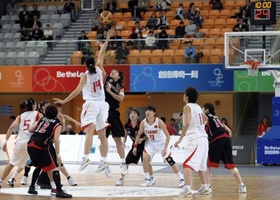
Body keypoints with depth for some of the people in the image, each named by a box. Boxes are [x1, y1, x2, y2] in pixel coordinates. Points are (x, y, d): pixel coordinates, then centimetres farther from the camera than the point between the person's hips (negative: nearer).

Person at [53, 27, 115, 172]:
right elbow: (102, 53, 15)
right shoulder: (99, 69, 5)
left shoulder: (85, 76, -4)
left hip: (91, 104, -4)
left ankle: (86, 158, -32)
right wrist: (107, 38, 24)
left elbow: (78, 90, -15)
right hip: (102, 104, 4)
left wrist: (64, 101, -16)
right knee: (102, 134, 6)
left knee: (89, 132, -18)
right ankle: (104, 161, 3)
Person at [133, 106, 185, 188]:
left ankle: (181, 179, 7)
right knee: (145, 157, -18)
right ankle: (148, 179, -4)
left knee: (170, 161, -3)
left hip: (161, 142, -3)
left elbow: (167, 136, -22)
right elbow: (139, 135, 0)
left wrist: (165, 148, -28)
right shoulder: (143, 122, -17)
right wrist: (135, 146, -4)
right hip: (150, 142, 3)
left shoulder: (159, 122, -27)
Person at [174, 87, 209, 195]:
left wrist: (180, 139, -17)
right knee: (200, 164, 22)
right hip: (203, 138, 8)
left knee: (187, 164, -15)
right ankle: (204, 186, 30)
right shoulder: (198, 107, 16)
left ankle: (187, 188, -29)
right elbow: (206, 119, 30)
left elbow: (187, 124, -18)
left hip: (194, 139, -8)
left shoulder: (187, 107, -6)